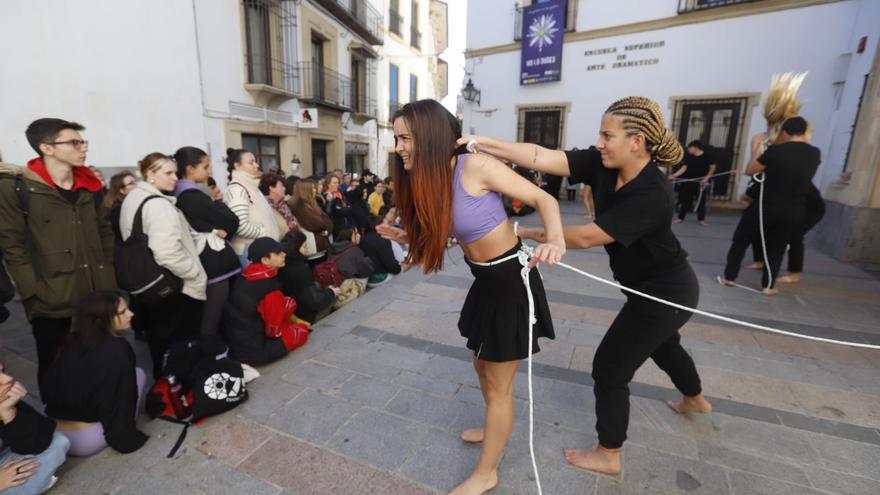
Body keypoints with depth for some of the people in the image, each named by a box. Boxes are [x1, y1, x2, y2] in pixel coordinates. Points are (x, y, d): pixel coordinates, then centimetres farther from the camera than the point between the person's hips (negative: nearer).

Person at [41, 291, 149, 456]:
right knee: (139, 374, 4)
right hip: (86, 442, -7)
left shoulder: (72, 343, 3)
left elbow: (47, 389, 13)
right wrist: (125, 439, -3)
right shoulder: (117, 350, -19)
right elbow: (122, 397, -16)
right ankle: (119, 435, 5)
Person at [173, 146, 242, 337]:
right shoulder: (193, 196, -18)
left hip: (203, 260, 10)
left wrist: (218, 230, -7)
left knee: (206, 314, 19)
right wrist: (219, 209, 3)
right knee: (213, 316, -3)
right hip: (213, 262, -10)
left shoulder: (179, 194, 11)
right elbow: (232, 221, -15)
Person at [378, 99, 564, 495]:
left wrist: (555, 241, -36)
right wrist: (406, 236, 2)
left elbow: (544, 199, -18)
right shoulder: (428, 179, 0)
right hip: (485, 281, 8)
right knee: (481, 366, 26)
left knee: (498, 384, 9)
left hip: (512, 280, -8)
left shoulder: (476, 167, -23)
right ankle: (495, 426, 55)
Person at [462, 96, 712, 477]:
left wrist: (528, 234, -24)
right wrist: (479, 143, -29)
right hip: (654, 285, 9)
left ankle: (608, 455, 23)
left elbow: (587, 237, -32)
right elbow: (542, 158, -22)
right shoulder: (603, 164, -12)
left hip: (665, 291, -9)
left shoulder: (653, 195, -33)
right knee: (661, 345, 32)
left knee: (609, 366, 0)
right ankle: (695, 400, 64)